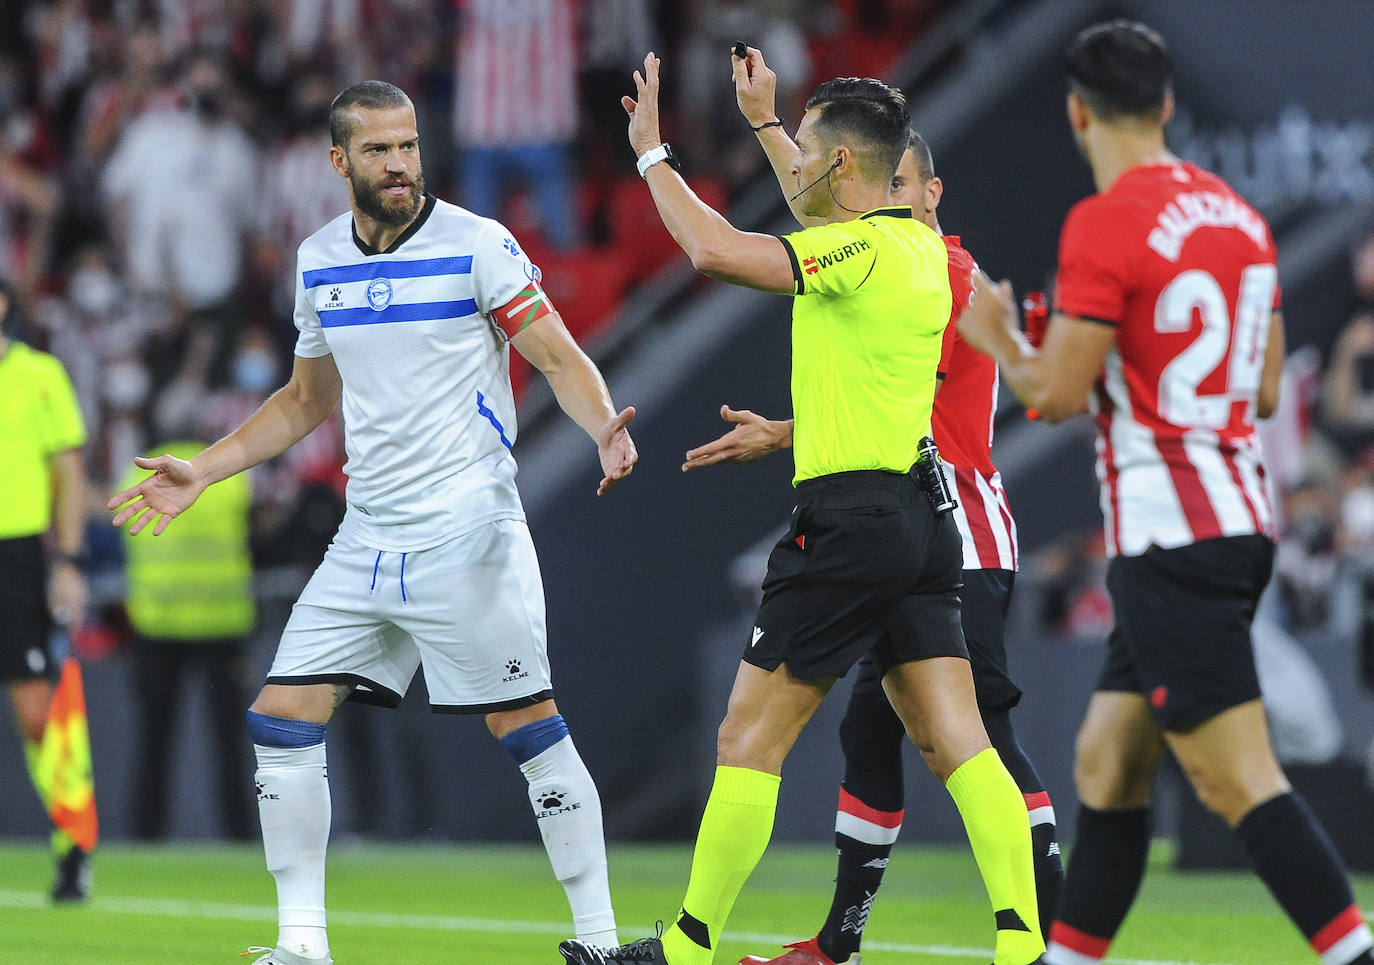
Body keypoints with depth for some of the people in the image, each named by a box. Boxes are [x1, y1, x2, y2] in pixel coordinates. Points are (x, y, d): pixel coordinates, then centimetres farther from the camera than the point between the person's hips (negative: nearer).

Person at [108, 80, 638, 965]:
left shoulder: (479, 245, -7)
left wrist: (604, 427, -27)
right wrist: (203, 472, 20)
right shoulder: (319, 262, 10)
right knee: (283, 719, -1)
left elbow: (561, 359, -7)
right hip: (366, 538, 6)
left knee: (528, 726, -7)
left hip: (468, 534, -6)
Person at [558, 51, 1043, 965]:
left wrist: (653, 151, -9)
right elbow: (823, 209, 36)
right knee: (958, 744, 1)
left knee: (750, 740, 1)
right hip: (923, 519, 8)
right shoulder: (921, 246, 13)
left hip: (849, 516, -8)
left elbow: (717, 250, -23)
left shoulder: (864, 249, -14)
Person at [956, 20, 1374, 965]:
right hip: (1240, 521, 9)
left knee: (1241, 781, -12)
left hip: (1170, 534, -9)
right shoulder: (1239, 214, 12)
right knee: (1106, 762, 15)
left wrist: (997, 338, 6)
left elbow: (1057, 393, -13)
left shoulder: (1106, 223, -13)